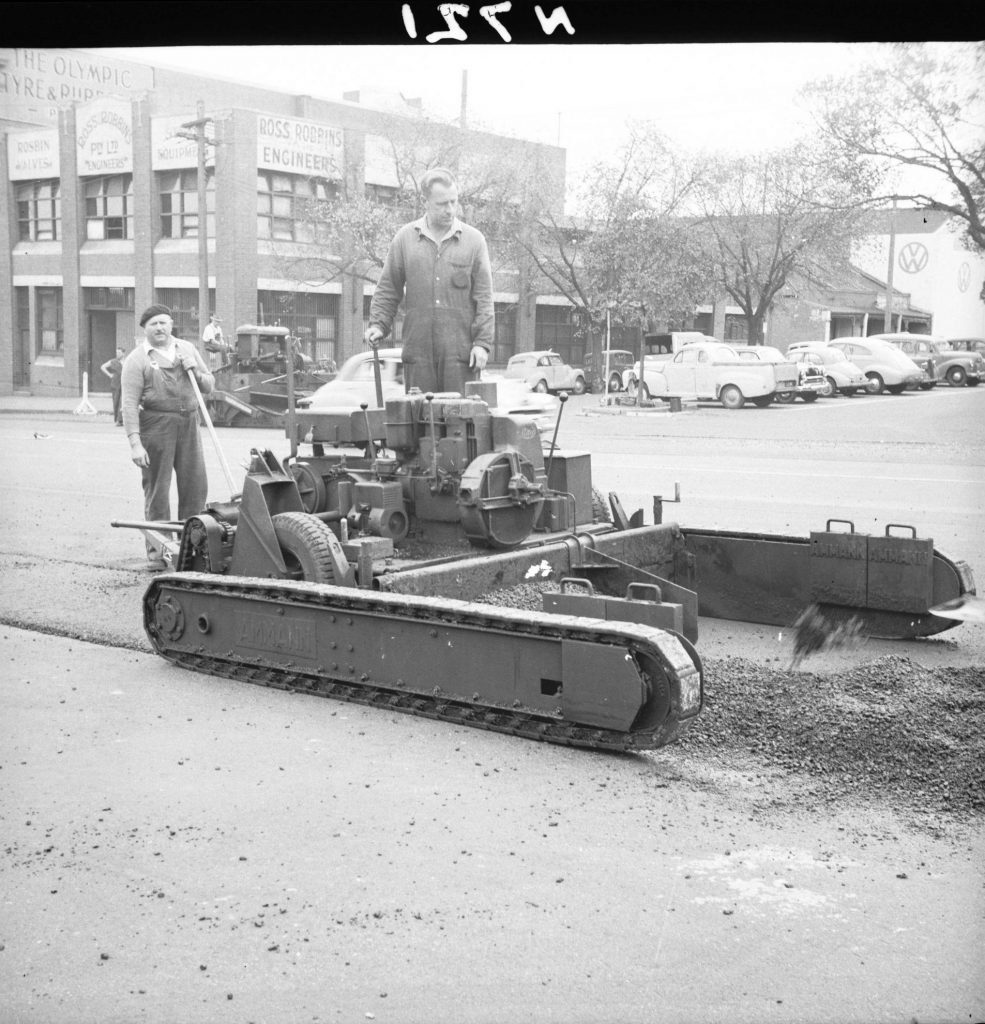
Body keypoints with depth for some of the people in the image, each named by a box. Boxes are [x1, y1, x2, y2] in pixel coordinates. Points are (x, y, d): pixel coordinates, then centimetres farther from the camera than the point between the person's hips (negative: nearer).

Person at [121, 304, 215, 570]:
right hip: (155, 425, -5)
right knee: (157, 490, -1)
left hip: (188, 424, 5)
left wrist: (195, 371, -2)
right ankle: (156, 551, 7)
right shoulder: (137, 359, -3)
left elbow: (209, 387, 19)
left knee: (196, 486, 6)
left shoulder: (187, 349, 14)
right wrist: (135, 443, -19)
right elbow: (129, 404, -10)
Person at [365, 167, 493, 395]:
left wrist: (482, 342, -4)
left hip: (460, 350, -1)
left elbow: (484, 297, 3)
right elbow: (388, 290, 13)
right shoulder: (405, 239, 8)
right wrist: (378, 324, -1)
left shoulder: (474, 240, 6)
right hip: (417, 350, 1)